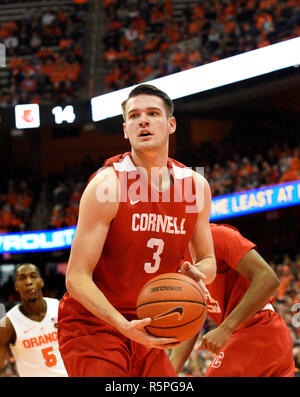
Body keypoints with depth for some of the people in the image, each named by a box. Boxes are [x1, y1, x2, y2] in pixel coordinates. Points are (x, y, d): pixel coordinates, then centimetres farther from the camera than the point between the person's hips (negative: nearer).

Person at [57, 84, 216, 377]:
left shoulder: (195, 185, 0)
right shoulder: (108, 185, -18)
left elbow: (208, 260, 11)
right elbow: (77, 278, -20)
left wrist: (196, 274, -14)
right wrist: (125, 327, -33)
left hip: (146, 328, 6)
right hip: (92, 323, -6)